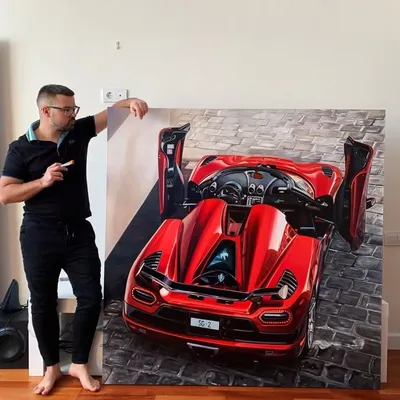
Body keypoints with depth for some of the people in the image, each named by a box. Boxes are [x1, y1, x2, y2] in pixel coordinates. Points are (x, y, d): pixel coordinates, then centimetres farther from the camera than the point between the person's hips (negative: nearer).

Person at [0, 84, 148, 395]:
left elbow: (110, 112, 3)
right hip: (39, 237, -2)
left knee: (91, 298, 2)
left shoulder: (79, 131, 4)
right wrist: (43, 181, -19)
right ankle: (52, 367, 27)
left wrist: (130, 102, -19)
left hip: (79, 233, 3)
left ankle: (79, 364, 21)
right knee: (44, 304, 8)